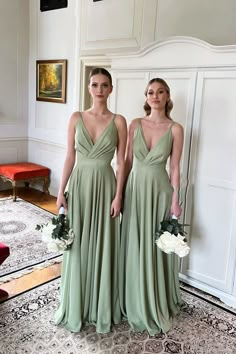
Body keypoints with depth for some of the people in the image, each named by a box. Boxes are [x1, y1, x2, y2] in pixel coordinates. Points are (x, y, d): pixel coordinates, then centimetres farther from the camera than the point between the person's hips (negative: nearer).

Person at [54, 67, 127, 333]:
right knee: (77, 245, 9)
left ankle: (101, 308, 26)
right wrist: (61, 191, 0)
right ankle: (76, 306, 28)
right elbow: (70, 157, 3)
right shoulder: (76, 118, 3)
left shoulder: (118, 121, -1)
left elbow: (121, 162, -2)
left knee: (102, 246, 7)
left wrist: (118, 195, -7)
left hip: (105, 186, -1)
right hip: (79, 184, 2)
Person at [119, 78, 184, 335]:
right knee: (134, 246, 11)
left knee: (156, 247, 8)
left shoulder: (175, 129, -4)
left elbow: (175, 167, -4)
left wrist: (175, 200, -6)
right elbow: (127, 161, 5)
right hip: (135, 188, 3)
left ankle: (156, 305, 29)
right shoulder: (135, 124, 2)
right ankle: (134, 302, 32)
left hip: (160, 190, -2)